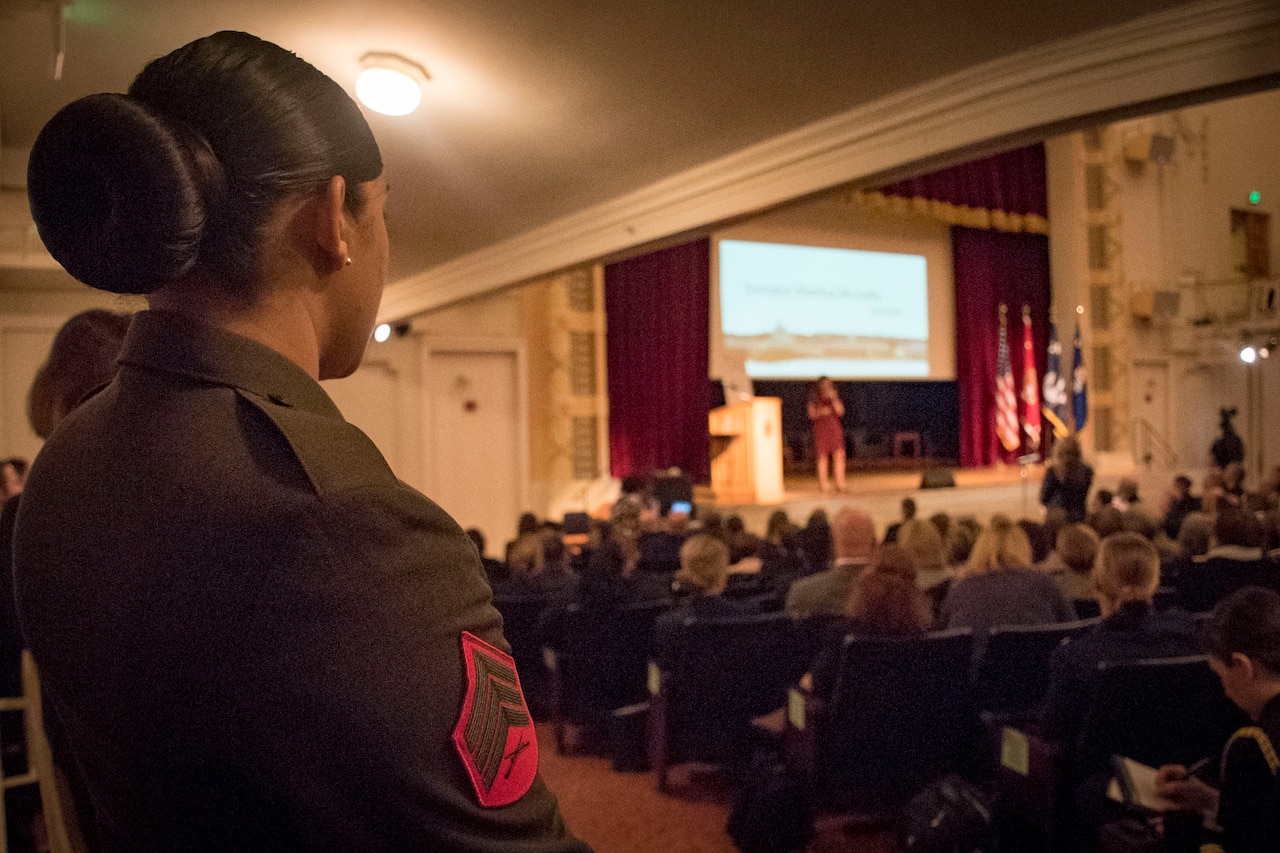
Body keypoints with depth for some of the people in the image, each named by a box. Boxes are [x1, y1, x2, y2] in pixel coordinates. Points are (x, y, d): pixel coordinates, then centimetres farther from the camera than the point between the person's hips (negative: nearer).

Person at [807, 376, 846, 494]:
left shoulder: (835, 398, 13)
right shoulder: (814, 399, 8)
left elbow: (840, 412, 0)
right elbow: (811, 415, 1)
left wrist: (834, 399, -8)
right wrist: (820, 412, -17)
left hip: (835, 428, 2)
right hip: (821, 429, -2)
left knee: (839, 455, -9)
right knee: (823, 457, -2)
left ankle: (840, 484, -8)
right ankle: (823, 484, 3)